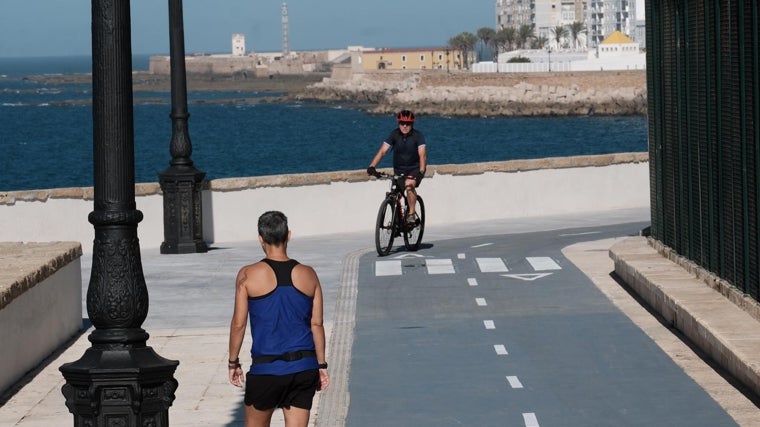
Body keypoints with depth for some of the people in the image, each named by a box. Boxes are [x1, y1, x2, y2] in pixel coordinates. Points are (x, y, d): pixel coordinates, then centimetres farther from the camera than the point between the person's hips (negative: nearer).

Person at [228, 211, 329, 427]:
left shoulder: (248, 275, -6)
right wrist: (321, 365, 12)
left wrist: (233, 362, 7)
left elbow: (238, 324, -4)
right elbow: (317, 324, 4)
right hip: (304, 367, 3)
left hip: (266, 368, -2)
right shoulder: (308, 275, 2)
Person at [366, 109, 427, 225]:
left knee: (409, 185, -32)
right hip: (399, 170, 3)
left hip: (415, 169, -3)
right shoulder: (394, 135, -11)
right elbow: (382, 151, -19)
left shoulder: (418, 136, -17)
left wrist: (421, 171, -44)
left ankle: (412, 214, -20)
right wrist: (372, 166, -34)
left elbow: (422, 154, -27)